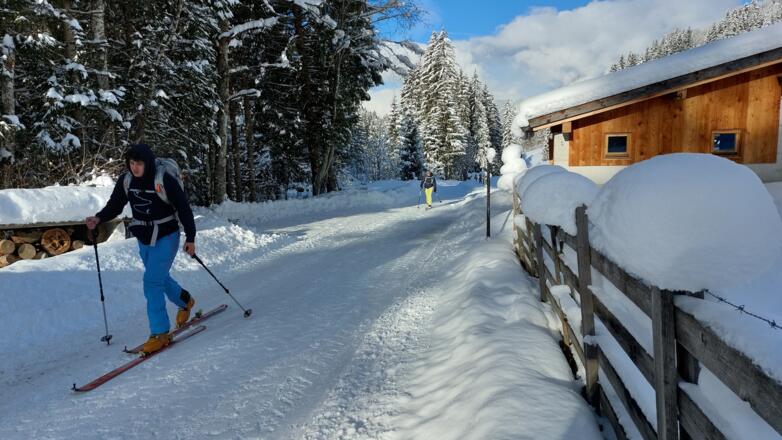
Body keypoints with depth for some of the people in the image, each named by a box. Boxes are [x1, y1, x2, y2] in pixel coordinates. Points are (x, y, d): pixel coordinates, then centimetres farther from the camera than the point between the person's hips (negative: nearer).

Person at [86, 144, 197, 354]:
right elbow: (114, 205, 4)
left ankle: (160, 333, -4)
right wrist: (98, 219, -16)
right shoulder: (126, 181, -4)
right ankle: (185, 301, 47)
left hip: (166, 237, -6)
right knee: (159, 278, 20)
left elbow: (184, 208, -15)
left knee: (152, 283, -13)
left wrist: (190, 238, -13)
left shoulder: (164, 180, -20)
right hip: (144, 239, 7)